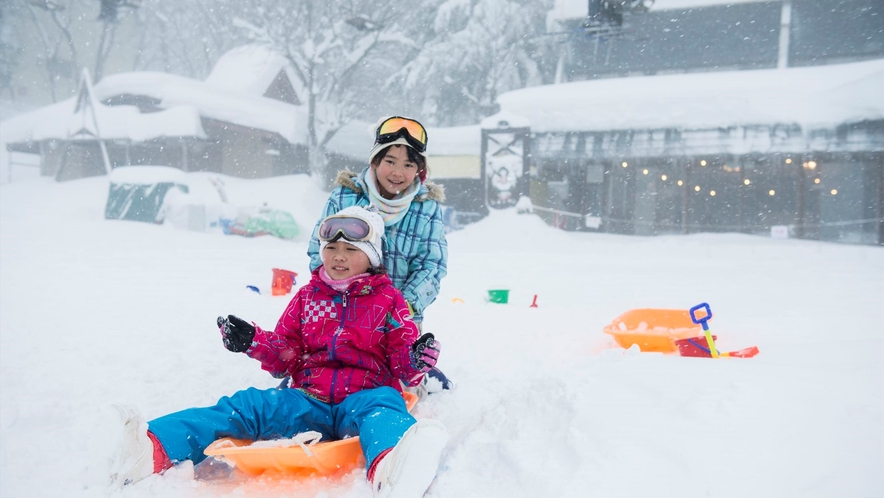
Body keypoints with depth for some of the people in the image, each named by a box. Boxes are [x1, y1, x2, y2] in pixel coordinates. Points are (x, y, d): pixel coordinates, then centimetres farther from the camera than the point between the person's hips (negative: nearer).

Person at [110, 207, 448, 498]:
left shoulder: (388, 300, 10)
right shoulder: (307, 296, 18)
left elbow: (401, 359, 6)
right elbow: (286, 355, 17)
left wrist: (416, 360, -18)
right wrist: (253, 342, -3)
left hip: (365, 395, -4)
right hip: (309, 399, 4)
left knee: (381, 408, -39)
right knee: (249, 405, -19)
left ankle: (390, 468, -76)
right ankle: (156, 448, -38)